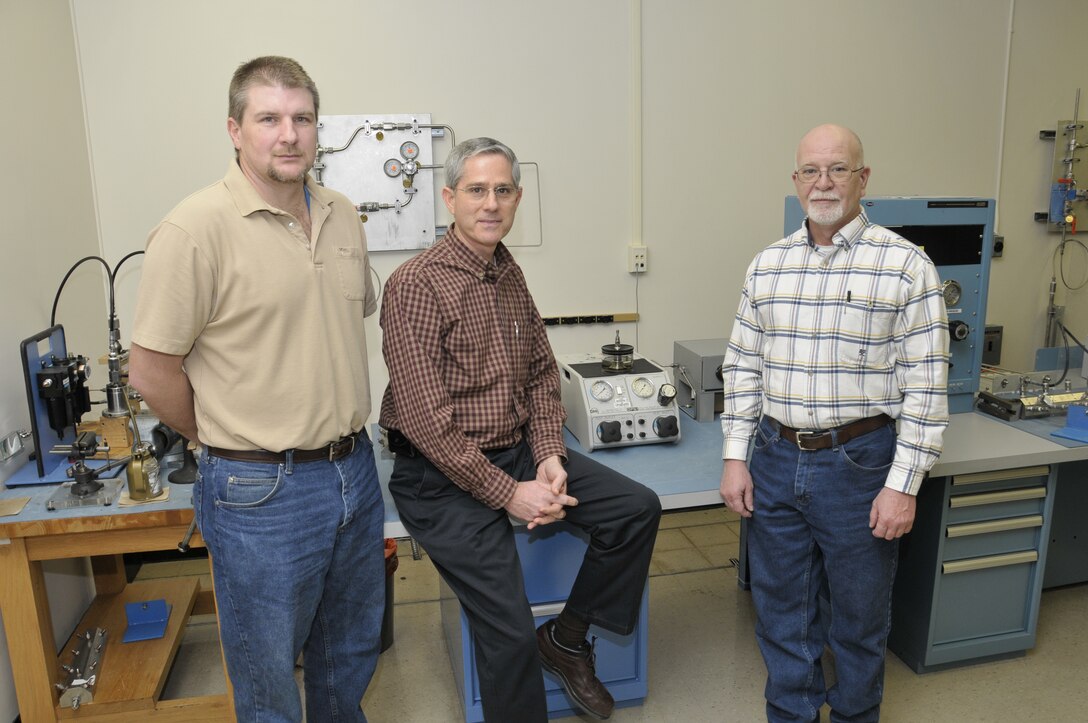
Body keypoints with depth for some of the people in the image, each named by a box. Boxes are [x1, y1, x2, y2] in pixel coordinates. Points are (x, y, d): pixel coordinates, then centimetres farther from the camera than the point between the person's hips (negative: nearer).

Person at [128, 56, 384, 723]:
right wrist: (233, 442, -2)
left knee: (351, 655, 25)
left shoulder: (343, 217, 5)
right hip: (264, 493, -6)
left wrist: (340, 432, 12)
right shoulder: (196, 229, -16)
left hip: (355, 471, 6)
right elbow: (151, 369, -12)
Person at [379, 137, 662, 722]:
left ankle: (567, 638, 16)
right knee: (510, 634, -9)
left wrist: (550, 455, -4)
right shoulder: (417, 285, -17)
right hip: (443, 476, -7)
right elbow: (425, 419, -21)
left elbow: (541, 373, 13)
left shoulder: (509, 275, 8)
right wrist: (507, 493, -19)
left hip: (518, 451, 7)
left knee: (637, 509, -2)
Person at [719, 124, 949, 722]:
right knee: (780, 606, 16)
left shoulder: (905, 265, -7)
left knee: (859, 615, 15)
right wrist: (736, 456, 2)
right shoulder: (767, 265, 5)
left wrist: (902, 485, -12)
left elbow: (925, 386, -9)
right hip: (774, 460, 4)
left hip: (858, 464, -3)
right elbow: (742, 367, 7)